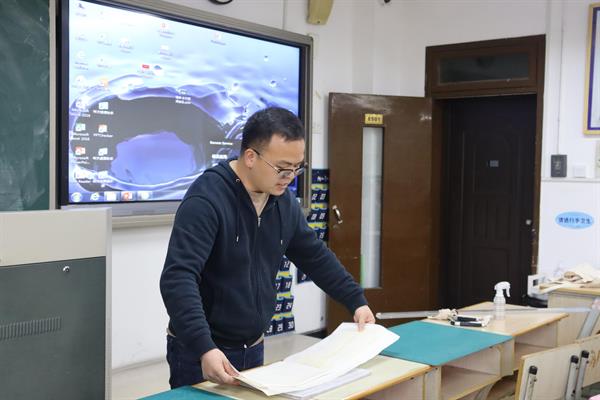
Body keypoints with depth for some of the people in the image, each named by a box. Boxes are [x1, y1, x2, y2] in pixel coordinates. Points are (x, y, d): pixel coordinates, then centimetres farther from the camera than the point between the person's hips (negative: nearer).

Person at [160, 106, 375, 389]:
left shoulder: (284, 201, 1)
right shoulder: (206, 200, -22)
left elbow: (315, 256, 14)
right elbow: (178, 278, -30)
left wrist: (356, 300, 8)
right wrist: (204, 348, -39)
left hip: (253, 348, 7)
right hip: (200, 351, -6)